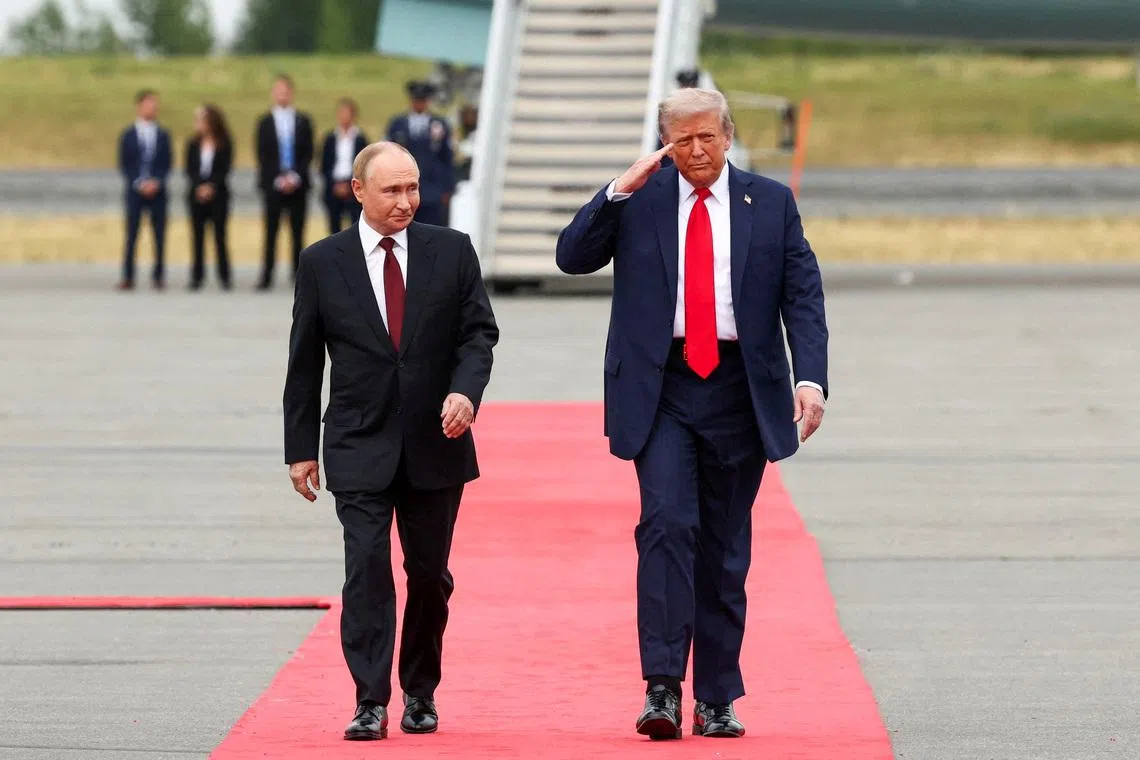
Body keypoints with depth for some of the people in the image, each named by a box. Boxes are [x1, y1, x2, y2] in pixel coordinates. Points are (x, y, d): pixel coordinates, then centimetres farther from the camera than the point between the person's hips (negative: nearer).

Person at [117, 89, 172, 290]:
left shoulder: (163, 135, 9)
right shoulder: (128, 135, 5)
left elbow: (167, 164, 6)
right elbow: (124, 165, 1)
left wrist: (156, 182, -10)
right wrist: (139, 184, -11)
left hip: (157, 190, 2)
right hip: (134, 191, -2)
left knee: (160, 235, -1)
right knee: (131, 235, -4)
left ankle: (159, 275, 5)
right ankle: (128, 277, -2)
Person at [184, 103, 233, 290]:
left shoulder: (224, 145, 0)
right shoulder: (193, 145, 7)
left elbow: (224, 170, -4)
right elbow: (189, 170, 3)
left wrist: (211, 186, -15)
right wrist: (200, 187, -12)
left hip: (218, 194, -2)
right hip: (196, 195, 2)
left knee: (220, 234, -4)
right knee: (198, 236, 1)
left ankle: (224, 275, 1)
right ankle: (197, 276, 3)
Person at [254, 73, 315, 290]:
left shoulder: (303, 121, 10)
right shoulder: (265, 123, 7)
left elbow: (308, 154, 5)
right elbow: (262, 156, 2)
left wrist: (295, 177, -9)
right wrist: (279, 180, -9)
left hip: (297, 185, 1)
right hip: (273, 184, -1)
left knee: (298, 233, 1)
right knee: (270, 234, -3)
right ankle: (266, 278, -3)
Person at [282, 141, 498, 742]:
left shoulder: (451, 252, 3)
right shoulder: (322, 263, 1)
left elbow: (479, 330, 3)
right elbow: (304, 362, 5)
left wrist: (466, 390, -17)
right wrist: (301, 447, 4)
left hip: (436, 443, 2)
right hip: (359, 446, -1)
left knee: (430, 573, 9)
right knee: (367, 569, -11)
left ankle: (420, 694, 24)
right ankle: (371, 703, -11)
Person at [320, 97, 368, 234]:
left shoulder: (360, 139, 0)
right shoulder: (331, 138, 6)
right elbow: (324, 167, 7)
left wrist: (349, 186, -9)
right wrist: (335, 185, -6)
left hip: (354, 191, -2)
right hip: (333, 190, 2)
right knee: (334, 228, 6)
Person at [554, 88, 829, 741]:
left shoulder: (771, 203, 7)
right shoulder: (638, 200, 6)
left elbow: (803, 296, 3)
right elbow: (572, 257, -2)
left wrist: (811, 377, -11)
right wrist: (620, 191, -12)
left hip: (740, 391, 1)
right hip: (662, 391, -1)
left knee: (725, 547, 7)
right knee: (667, 522, -17)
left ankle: (717, 698, 14)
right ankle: (663, 687, -20)